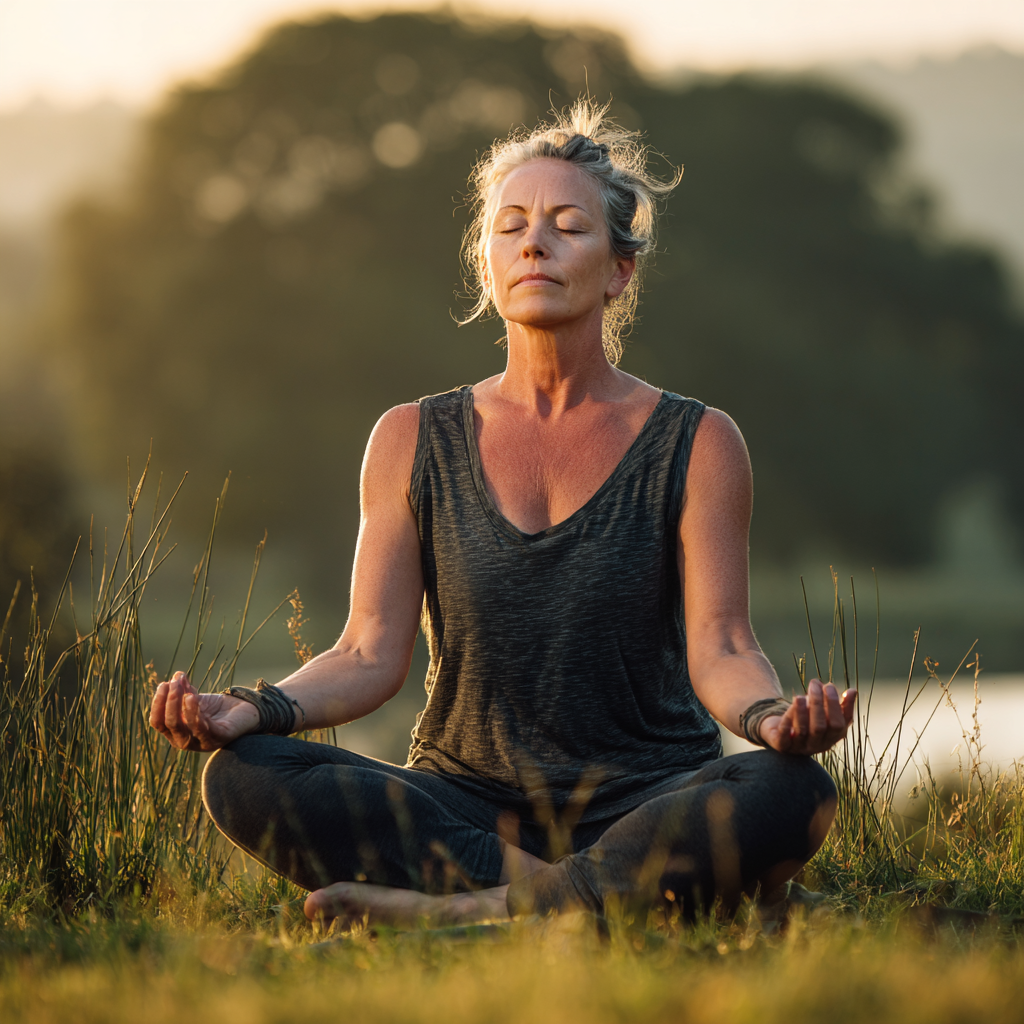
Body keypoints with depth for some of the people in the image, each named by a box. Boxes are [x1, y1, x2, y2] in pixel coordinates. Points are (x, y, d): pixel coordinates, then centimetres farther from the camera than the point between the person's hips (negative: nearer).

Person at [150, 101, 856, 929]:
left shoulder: (696, 444, 4)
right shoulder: (415, 442, 9)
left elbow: (718, 647, -5)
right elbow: (372, 654, 2)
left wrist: (770, 717, -29)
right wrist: (254, 709, -19)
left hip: (641, 803, -1)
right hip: (461, 805, 1)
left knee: (789, 796, -35)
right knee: (244, 776, -26)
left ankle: (466, 909, -30)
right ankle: (556, 893, -26)